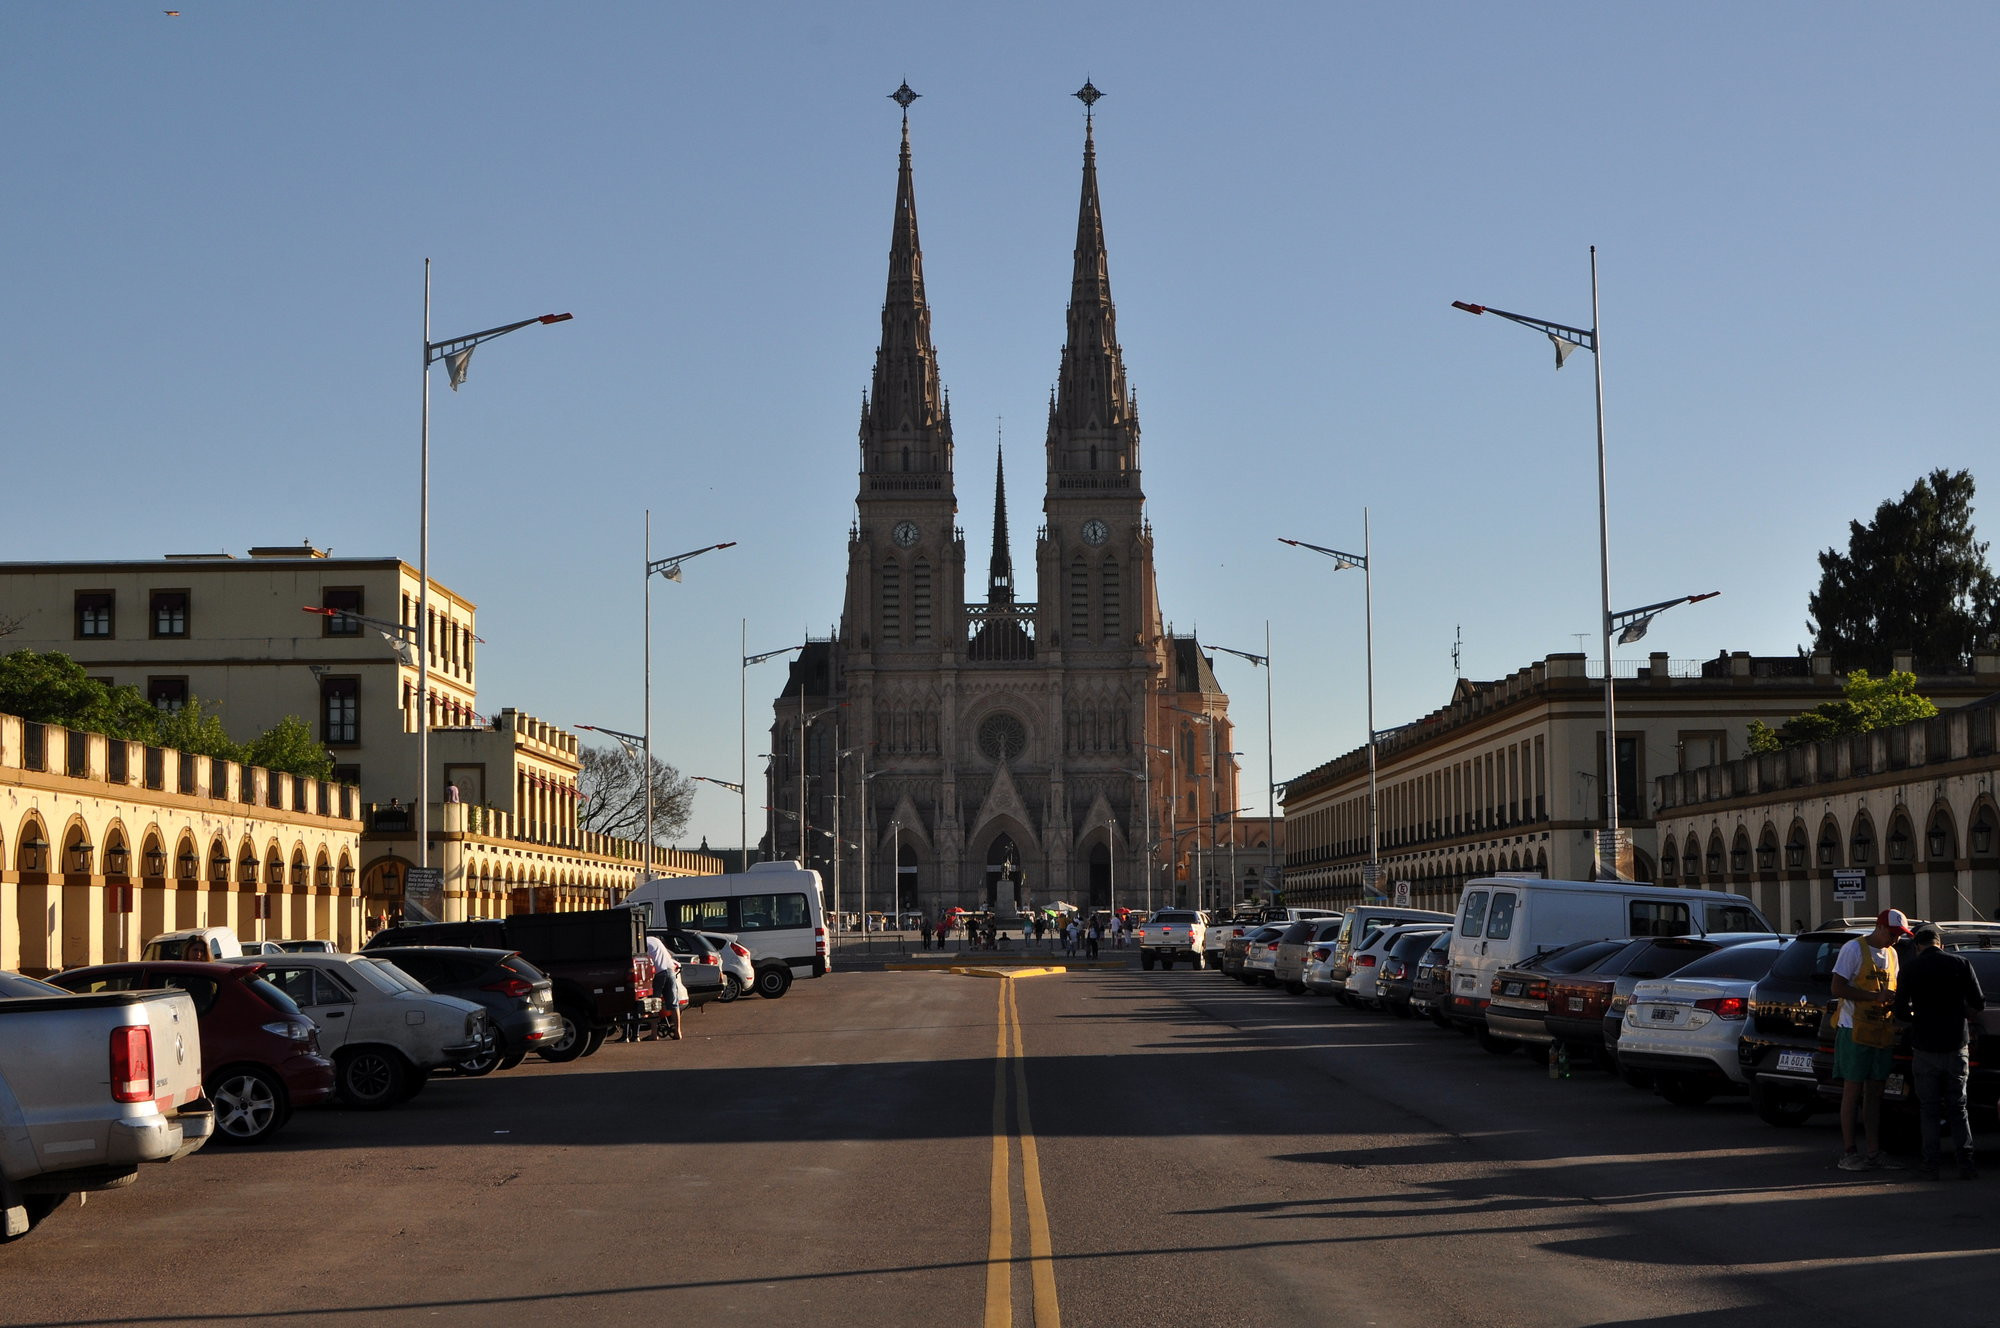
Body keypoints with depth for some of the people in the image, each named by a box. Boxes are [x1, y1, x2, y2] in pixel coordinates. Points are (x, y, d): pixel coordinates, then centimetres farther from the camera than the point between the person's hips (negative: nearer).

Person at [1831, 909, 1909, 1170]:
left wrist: (1895, 1002, 0)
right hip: (1855, 1031, -7)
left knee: (1874, 1092, 9)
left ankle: (1874, 1151, 13)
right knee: (1852, 1090, -4)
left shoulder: (1891, 954, 15)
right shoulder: (1854, 949, -8)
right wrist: (1875, 997, -21)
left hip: (1883, 1032, 7)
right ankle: (1848, 1153, -1)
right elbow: (1838, 989, -14)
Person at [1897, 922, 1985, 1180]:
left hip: (1925, 1048, -1)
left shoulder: (1911, 968, -4)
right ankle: (1965, 1163, 2)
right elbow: (1978, 1004, 0)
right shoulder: (1960, 964, -2)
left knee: (1929, 1109, 8)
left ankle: (1931, 1163, 4)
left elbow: (1901, 1009, -2)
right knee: (1957, 1106, 9)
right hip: (1956, 1045, 1)